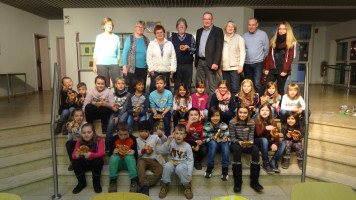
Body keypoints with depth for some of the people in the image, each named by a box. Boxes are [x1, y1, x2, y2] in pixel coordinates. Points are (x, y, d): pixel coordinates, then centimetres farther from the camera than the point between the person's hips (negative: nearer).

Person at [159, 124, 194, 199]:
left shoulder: (187, 146, -9)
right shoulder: (171, 142, -6)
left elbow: (190, 160, -6)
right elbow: (163, 150, -16)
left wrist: (189, 174, -12)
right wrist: (168, 141, -30)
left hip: (182, 164, -1)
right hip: (172, 162, 2)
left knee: (179, 168, -36)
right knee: (167, 166, -33)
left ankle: (187, 185, -8)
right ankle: (165, 185, -9)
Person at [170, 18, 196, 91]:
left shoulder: (190, 37, 12)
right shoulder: (172, 37, 12)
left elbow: (195, 50, 8)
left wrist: (189, 49, -14)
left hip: (188, 65, 0)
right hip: (176, 65, 0)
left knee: (187, 85, -1)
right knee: (177, 85, 0)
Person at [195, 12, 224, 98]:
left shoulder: (218, 31, -2)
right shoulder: (199, 31, 17)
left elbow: (219, 48, -10)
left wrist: (215, 63, -18)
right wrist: (196, 62, 14)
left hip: (210, 63, -6)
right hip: (199, 62, 6)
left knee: (212, 86, -3)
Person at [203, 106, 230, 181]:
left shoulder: (224, 126, -13)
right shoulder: (206, 127, -15)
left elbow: (227, 137, -5)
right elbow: (204, 139, -9)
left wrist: (225, 139, -28)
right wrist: (212, 138, -27)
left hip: (222, 144, 1)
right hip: (211, 144, -1)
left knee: (226, 143, -33)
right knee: (213, 142, -35)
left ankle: (225, 168, -27)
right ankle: (210, 167, -26)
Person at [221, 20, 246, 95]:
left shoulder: (239, 38, 3)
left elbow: (242, 52, -1)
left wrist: (241, 65, -10)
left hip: (234, 67, -4)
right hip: (224, 67, 4)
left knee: (235, 88, -9)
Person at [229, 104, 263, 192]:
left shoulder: (252, 123, 1)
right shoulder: (232, 122, -7)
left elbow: (251, 137, 2)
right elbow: (232, 138, -5)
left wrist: (250, 142, -19)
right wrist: (239, 142, -24)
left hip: (247, 144, 3)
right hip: (235, 143, -2)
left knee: (255, 149, -30)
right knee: (237, 149, -37)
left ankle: (254, 181, -24)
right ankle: (237, 182, -33)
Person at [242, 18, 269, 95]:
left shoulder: (262, 34, -1)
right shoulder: (244, 36, 7)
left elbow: (266, 49, 4)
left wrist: (262, 59, 9)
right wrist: (243, 60, 9)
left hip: (258, 63, -3)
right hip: (247, 64, 3)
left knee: (257, 84, -13)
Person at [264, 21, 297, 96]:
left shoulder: (292, 42, 2)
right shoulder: (274, 40, 14)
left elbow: (290, 58, -4)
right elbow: (269, 55, 12)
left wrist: (285, 70, -12)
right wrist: (267, 68, 5)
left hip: (283, 70, -3)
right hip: (272, 69, 3)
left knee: (280, 89, 3)